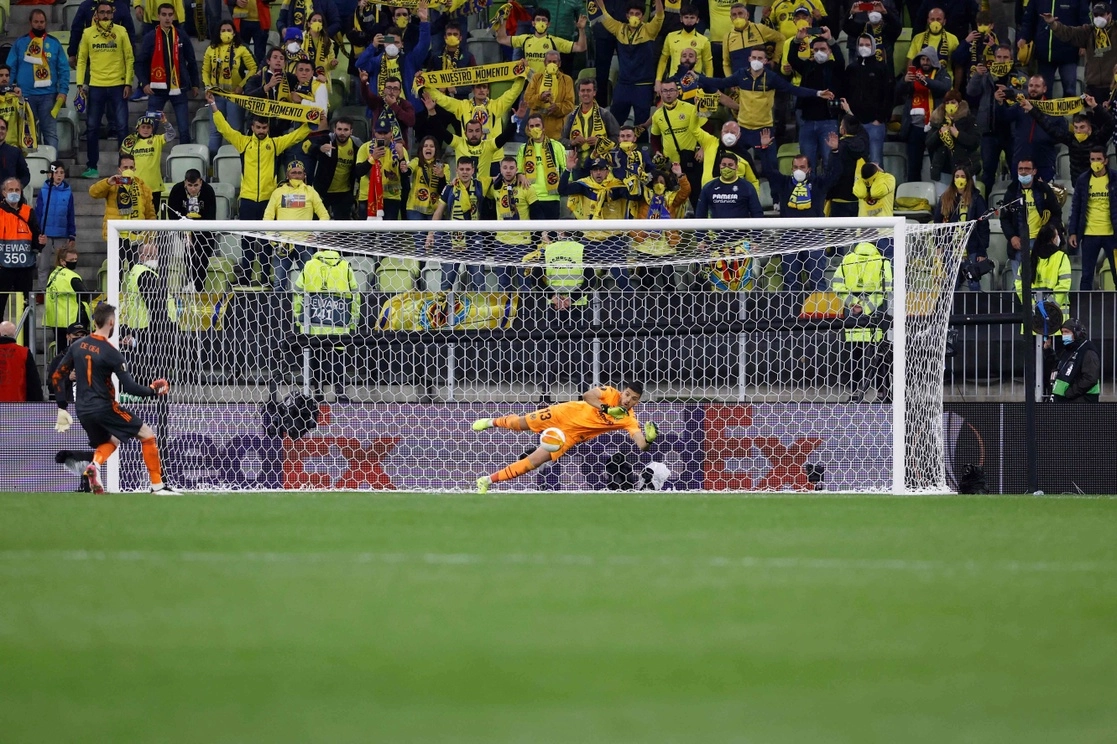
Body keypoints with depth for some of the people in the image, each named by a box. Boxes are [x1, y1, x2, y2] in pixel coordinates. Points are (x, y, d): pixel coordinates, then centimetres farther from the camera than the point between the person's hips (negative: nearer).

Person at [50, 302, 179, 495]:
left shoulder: (77, 347, 5)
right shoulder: (110, 352, -14)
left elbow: (57, 377, 9)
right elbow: (129, 387, -16)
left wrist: (62, 408, 15)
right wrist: (152, 391, 1)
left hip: (83, 411, 6)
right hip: (104, 407, -6)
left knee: (111, 441, 27)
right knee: (147, 434, 5)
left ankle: (95, 465, -6)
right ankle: (157, 485, 1)